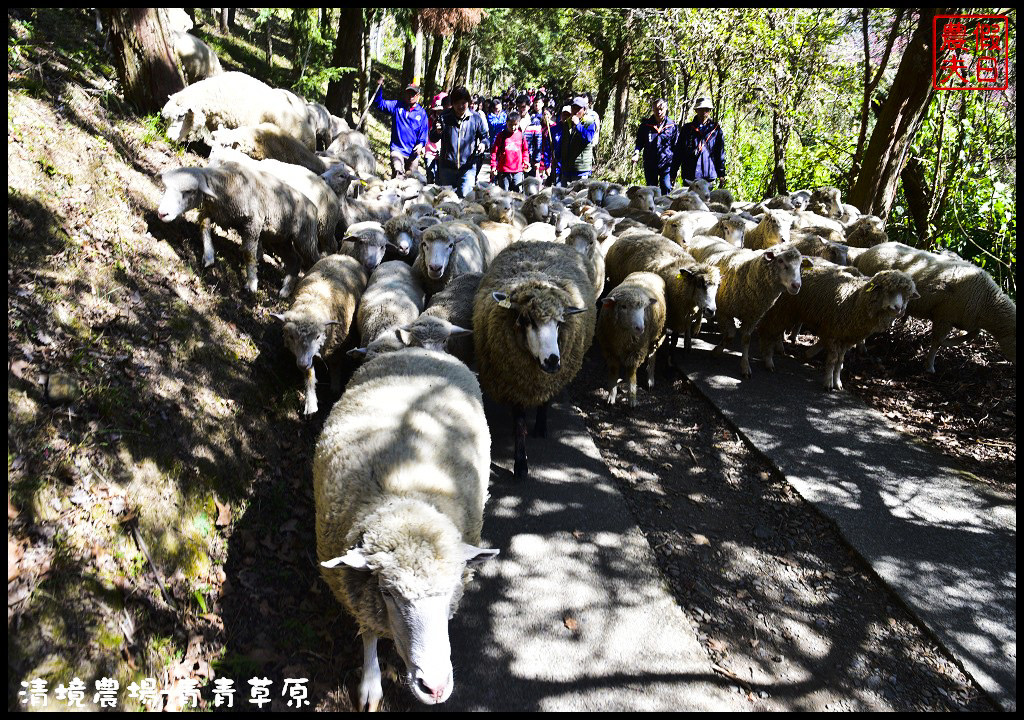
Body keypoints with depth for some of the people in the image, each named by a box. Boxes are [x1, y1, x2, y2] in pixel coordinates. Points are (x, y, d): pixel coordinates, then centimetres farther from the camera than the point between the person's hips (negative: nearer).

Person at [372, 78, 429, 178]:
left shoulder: (422, 112, 6)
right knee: (397, 171, -25)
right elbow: (380, 104, 9)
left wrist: (421, 144, -12)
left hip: (413, 152, 1)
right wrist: (379, 87, -3)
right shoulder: (396, 106, 7)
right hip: (397, 149, -1)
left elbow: (424, 131, 5)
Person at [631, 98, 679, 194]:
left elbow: (676, 149, 2)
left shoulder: (672, 126, 0)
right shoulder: (645, 125, 3)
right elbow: (639, 142, 15)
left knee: (666, 188, -10)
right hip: (650, 165, 2)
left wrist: (674, 172, -1)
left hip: (666, 164, -2)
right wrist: (636, 152, -9)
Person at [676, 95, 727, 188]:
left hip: (709, 176, 0)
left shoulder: (716, 129, 8)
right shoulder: (687, 128, 9)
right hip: (689, 176, 0)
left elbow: (721, 153, 10)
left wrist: (721, 174, 6)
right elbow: (678, 152, 11)